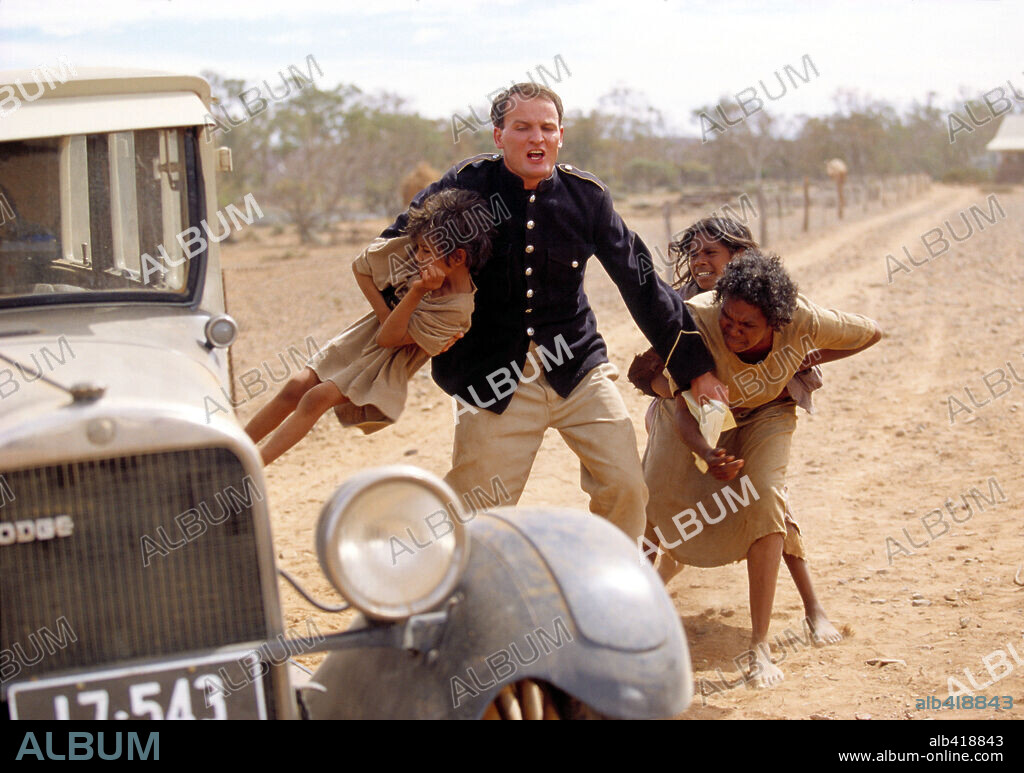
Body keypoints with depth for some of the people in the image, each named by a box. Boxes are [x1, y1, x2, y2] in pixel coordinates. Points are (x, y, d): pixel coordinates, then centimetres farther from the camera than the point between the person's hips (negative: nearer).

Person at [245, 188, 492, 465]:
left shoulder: (457, 308, -28)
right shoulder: (410, 254, -15)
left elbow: (388, 338, -24)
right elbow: (361, 268, 0)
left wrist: (418, 292, -37)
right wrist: (385, 315, -11)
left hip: (389, 365, -5)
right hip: (364, 337, 5)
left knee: (317, 398, -19)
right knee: (296, 387, -4)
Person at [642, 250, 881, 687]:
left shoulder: (803, 319, -33)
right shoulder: (695, 319, -38)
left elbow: (870, 334, -12)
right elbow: (681, 404, -30)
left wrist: (807, 362, -15)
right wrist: (706, 454, -49)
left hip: (765, 412, 0)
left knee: (764, 499, -22)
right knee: (657, 501, -13)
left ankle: (760, 646, -16)